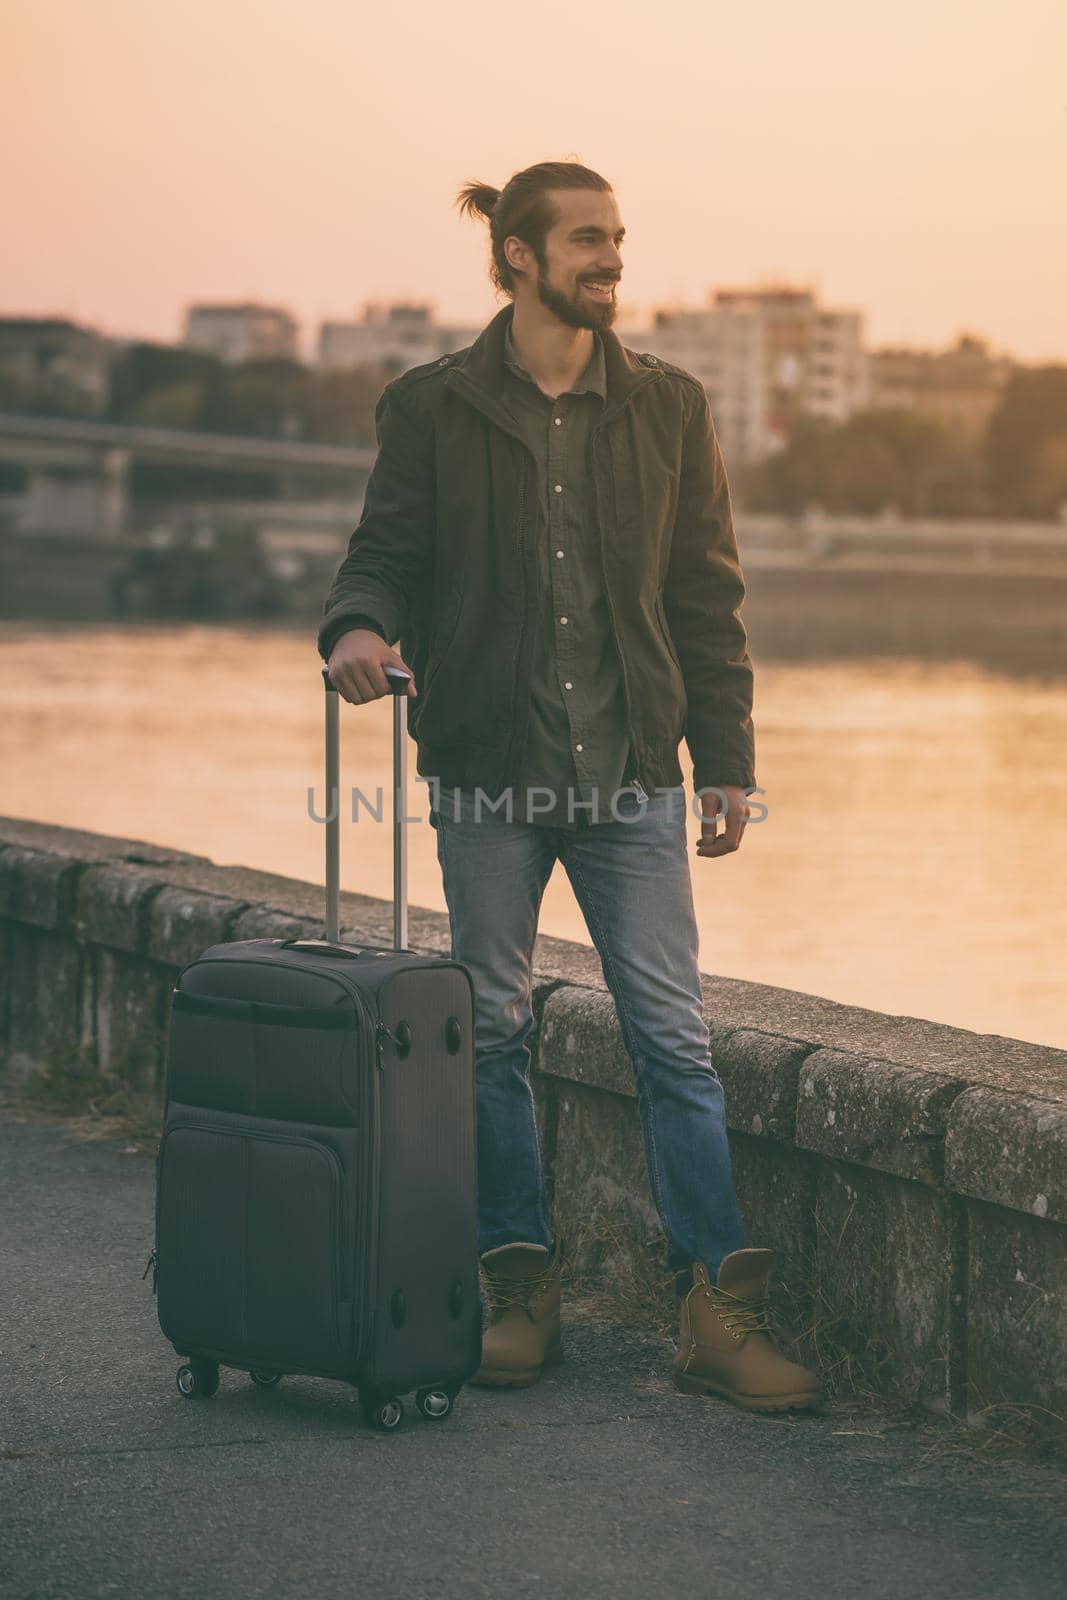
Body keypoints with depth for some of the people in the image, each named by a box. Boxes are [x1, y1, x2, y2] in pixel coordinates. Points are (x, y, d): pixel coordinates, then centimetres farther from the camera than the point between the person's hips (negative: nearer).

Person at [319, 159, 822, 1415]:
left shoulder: (667, 408, 6)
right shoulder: (432, 409, 1)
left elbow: (706, 594, 8)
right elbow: (386, 551, 4)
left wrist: (726, 762, 4)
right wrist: (360, 625, -20)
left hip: (630, 775, 1)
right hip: (486, 772, 0)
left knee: (672, 1036, -3)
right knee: (491, 1030, 6)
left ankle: (718, 1312, 0)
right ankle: (521, 1292, 17)